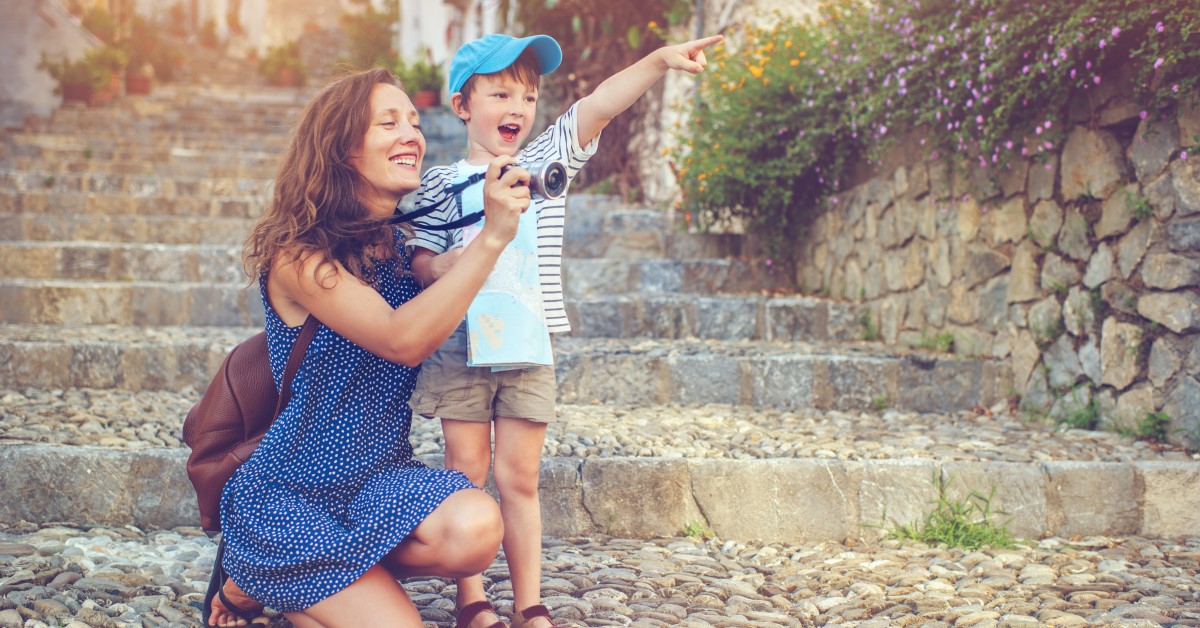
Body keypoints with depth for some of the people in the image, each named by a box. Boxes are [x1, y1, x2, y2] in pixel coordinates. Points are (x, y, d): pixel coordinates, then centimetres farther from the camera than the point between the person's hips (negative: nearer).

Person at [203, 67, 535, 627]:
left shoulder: (404, 245, 4)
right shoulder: (299, 254, -17)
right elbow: (403, 340, -29)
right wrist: (492, 238, -33)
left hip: (380, 476, 6)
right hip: (289, 495, -5)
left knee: (475, 528, -25)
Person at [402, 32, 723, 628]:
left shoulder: (548, 159, 8)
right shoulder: (440, 183, 3)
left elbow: (599, 104, -6)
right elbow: (420, 260, 3)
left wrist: (659, 60, -18)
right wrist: (439, 265, -20)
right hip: (459, 346, -1)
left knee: (519, 476, 5)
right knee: (466, 468, 5)